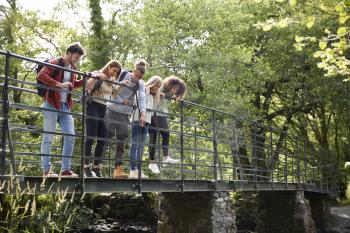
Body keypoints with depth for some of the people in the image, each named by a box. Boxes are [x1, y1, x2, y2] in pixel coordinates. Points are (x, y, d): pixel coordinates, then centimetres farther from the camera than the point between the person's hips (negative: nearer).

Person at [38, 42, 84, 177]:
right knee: (48, 138, -3)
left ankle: (66, 169, 9)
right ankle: (46, 170, 2)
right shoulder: (54, 63, -7)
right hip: (52, 105, -8)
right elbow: (41, 75, -20)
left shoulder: (73, 68, 16)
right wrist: (59, 84, -23)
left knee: (70, 137, 3)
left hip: (66, 107, 8)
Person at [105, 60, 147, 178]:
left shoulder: (141, 84, -2)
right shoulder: (123, 75, -7)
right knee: (107, 136, -4)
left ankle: (118, 169, 3)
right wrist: (122, 100, -18)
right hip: (112, 110, -3)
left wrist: (143, 113, -30)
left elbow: (142, 98, -15)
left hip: (125, 114, 3)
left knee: (121, 140, 1)